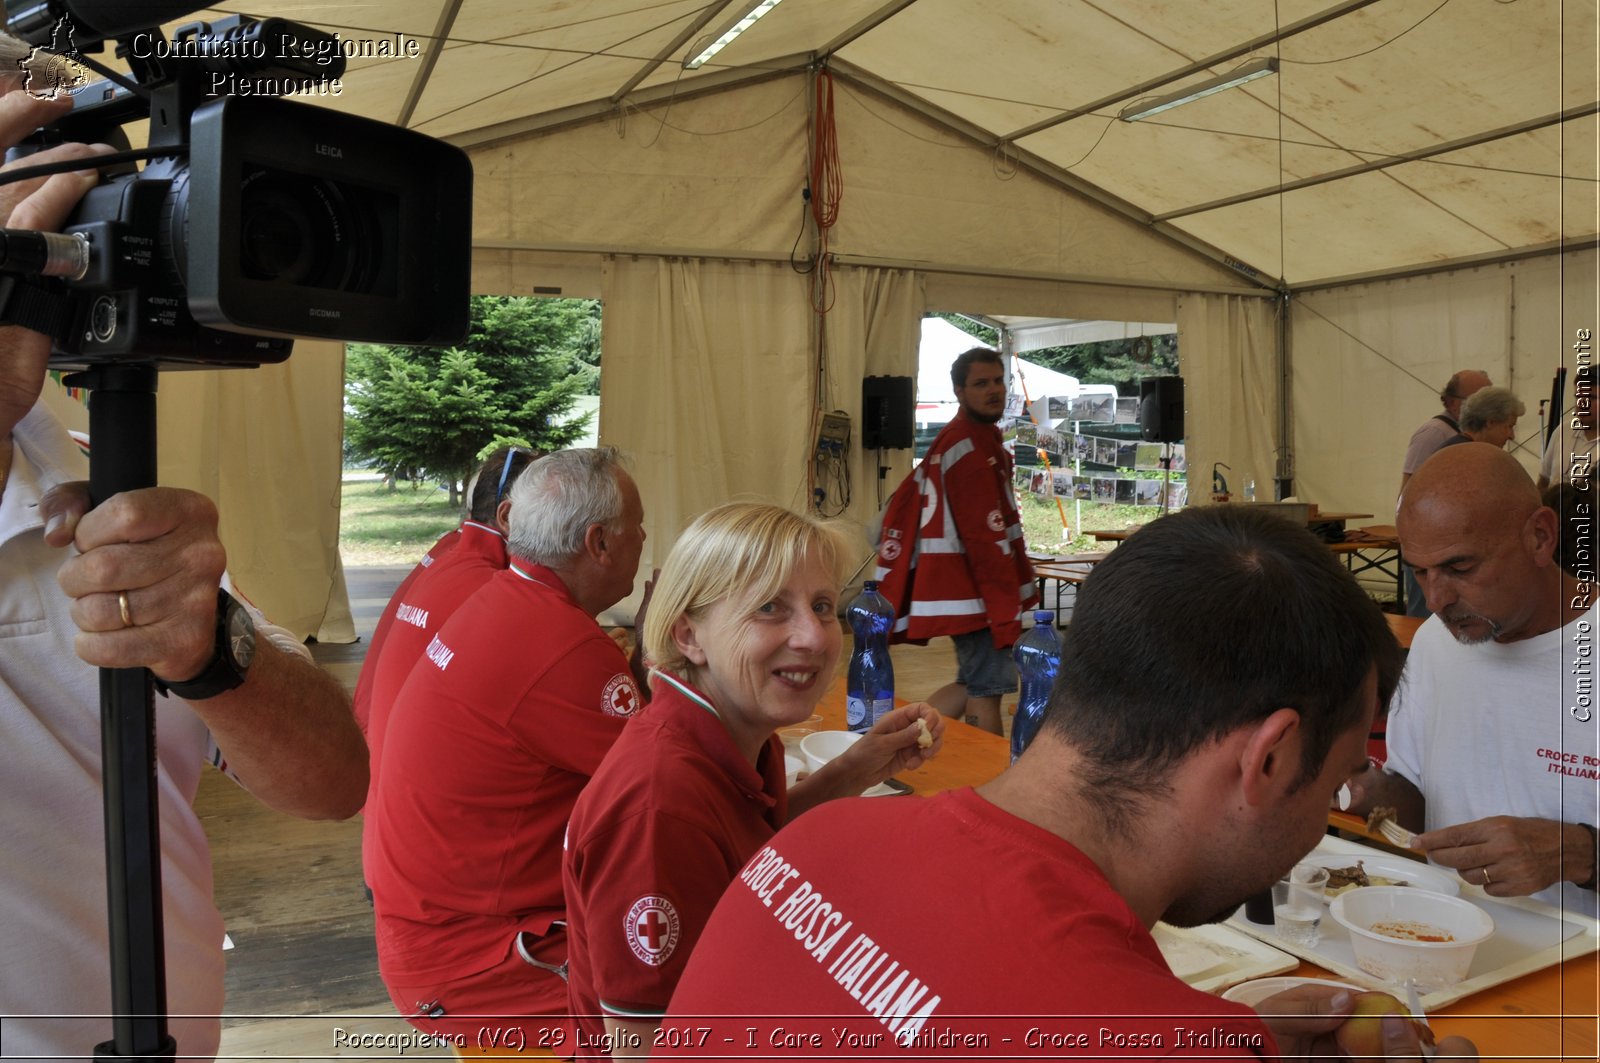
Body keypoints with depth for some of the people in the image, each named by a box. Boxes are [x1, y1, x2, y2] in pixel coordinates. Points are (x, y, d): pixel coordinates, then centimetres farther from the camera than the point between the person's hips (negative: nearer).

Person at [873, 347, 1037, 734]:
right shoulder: (972, 448, -16)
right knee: (987, 688, -3)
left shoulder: (954, 440, 16)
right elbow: (987, 537, -22)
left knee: (975, 683, 18)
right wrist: (1007, 612, -21)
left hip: (956, 584, 10)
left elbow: (904, 506, 19)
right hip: (975, 590, -10)